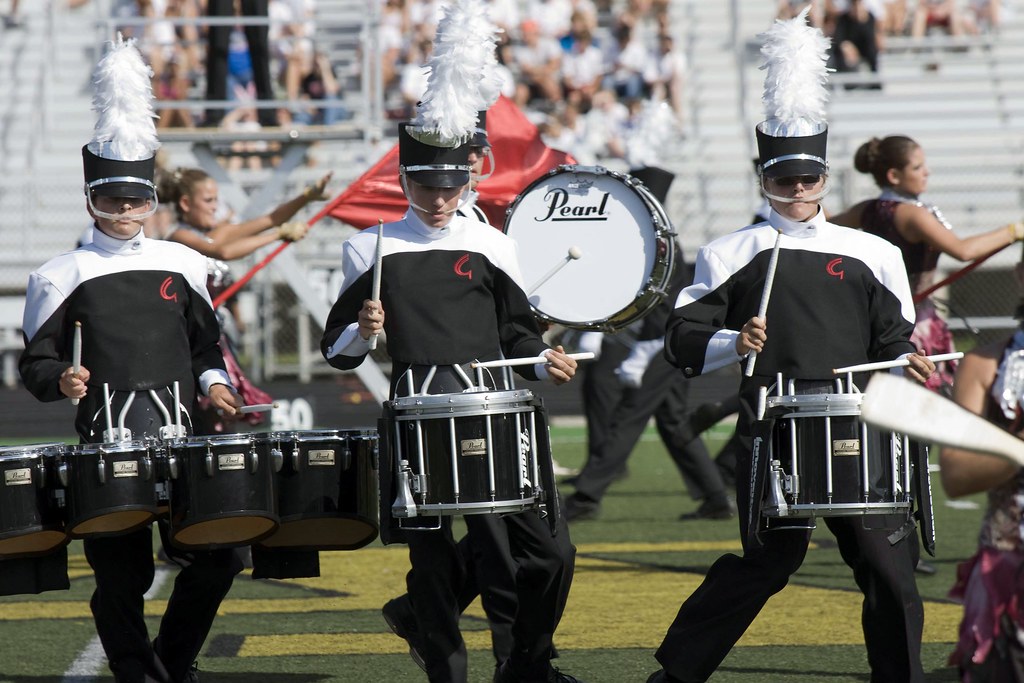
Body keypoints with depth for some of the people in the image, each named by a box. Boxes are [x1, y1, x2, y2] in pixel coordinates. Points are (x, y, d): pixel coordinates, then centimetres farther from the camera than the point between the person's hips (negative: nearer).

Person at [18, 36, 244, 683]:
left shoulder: (183, 265, 11)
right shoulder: (63, 276, 3)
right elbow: (36, 363, 4)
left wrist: (213, 382, 1)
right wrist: (60, 379, -17)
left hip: (179, 436, 3)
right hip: (107, 445, -3)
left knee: (218, 556, -2)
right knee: (122, 575, -2)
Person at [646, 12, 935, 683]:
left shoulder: (870, 255, 12)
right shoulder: (731, 256, 7)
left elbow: (893, 339, 13)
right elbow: (684, 340, 4)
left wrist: (909, 365, -8)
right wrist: (732, 344, -15)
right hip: (771, 434, -3)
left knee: (887, 558, -2)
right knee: (770, 558, -5)